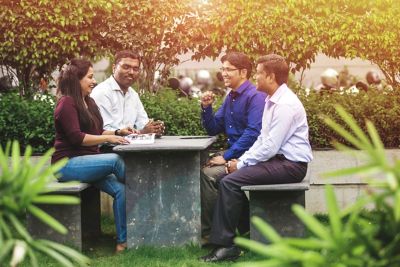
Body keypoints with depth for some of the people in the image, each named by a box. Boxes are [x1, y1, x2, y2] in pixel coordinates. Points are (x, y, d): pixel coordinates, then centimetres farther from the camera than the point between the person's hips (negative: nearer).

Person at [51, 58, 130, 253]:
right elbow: (77, 138, -18)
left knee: (120, 190, -17)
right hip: (68, 164, -8)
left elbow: (96, 133, 19)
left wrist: (117, 132, 3)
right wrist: (108, 138, -18)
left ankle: (122, 241, -18)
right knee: (114, 160, -29)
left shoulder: (89, 102, 17)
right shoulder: (66, 103, -10)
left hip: (86, 161, 8)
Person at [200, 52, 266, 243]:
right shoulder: (230, 97, 15)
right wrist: (206, 108, 0)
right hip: (232, 153, 9)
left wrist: (227, 157, -22)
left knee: (208, 175, -25)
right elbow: (213, 130, 18)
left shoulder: (255, 97, -13)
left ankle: (206, 232, -13)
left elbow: (253, 133, -23)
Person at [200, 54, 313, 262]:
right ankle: (245, 231, 16)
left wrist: (241, 164, -13)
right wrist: (241, 161, 3)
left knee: (229, 182, -18)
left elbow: (271, 146, -22)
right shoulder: (272, 101, 13)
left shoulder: (285, 104, -19)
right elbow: (262, 139, 15)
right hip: (279, 160, 10)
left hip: (290, 165, -10)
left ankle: (225, 244, -13)